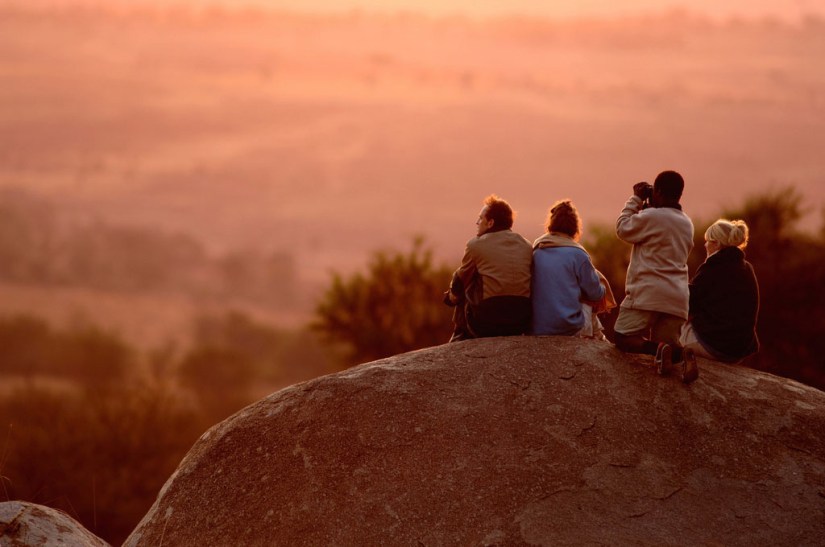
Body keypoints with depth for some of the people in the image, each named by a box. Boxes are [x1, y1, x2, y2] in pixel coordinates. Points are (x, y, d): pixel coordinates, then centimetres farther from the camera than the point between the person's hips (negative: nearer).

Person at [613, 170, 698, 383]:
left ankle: (658, 350, -28)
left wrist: (636, 199, 12)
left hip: (647, 294, -7)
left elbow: (623, 229, 4)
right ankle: (681, 355, -23)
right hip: (677, 298, 7)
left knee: (624, 339, -1)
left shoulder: (651, 217, -9)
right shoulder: (687, 224, 16)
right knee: (668, 345, 12)